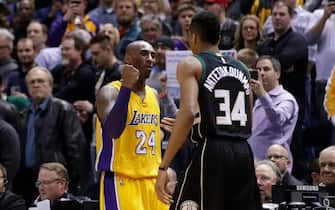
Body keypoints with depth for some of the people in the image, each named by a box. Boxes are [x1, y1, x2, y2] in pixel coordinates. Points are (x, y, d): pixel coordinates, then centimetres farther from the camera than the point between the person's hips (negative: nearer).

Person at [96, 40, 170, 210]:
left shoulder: (153, 95, 14)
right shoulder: (110, 92, -10)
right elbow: (113, 131, -29)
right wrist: (127, 86, -31)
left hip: (152, 181, 8)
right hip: (121, 179, -8)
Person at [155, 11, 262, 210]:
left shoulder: (191, 65, 0)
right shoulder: (241, 68, 18)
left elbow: (188, 113, -16)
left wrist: (164, 167, -17)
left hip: (211, 152, -5)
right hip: (243, 153, 5)